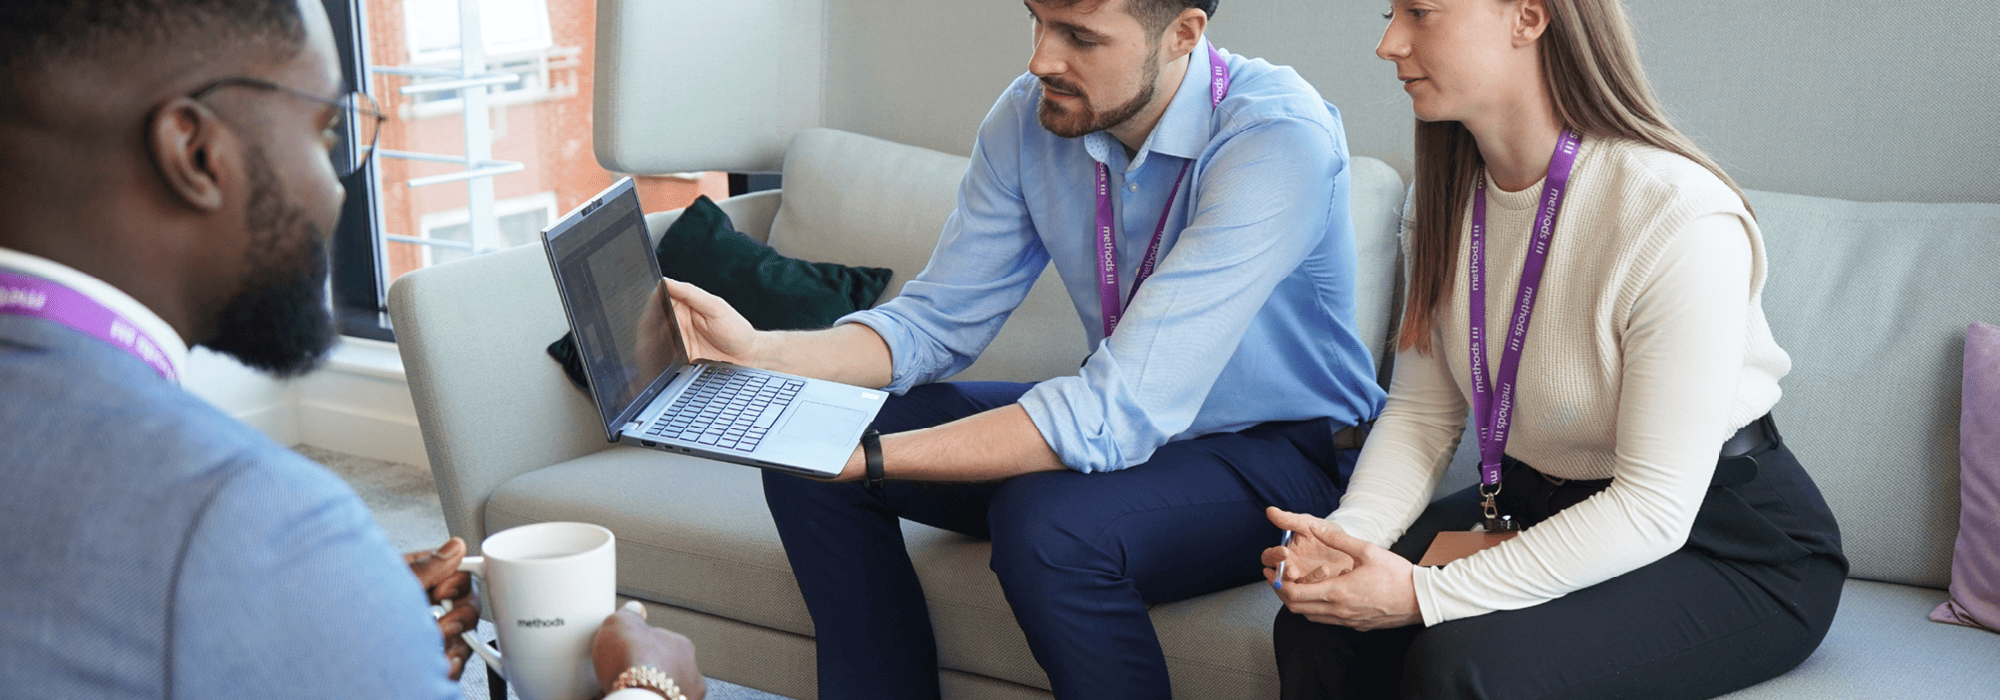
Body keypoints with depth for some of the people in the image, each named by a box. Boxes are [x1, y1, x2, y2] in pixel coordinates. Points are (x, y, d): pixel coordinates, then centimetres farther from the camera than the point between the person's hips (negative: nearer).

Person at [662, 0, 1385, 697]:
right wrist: (758, 352, -17)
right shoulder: (1030, 115, -7)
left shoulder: (1278, 138, -28)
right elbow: (938, 320, 0)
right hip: (1120, 422, 6)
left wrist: (865, 458, -38)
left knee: (1045, 520, -35)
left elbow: (1119, 414, -35)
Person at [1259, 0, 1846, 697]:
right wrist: (1350, 534, -19)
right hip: (1534, 503, 6)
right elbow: (1421, 412, 2)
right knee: (1316, 626, -15)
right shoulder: (1443, 196, -2)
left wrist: (1426, 595, -30)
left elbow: (1655, 509, -26)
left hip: (1726, 536, -6)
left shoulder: (1683, 219, -27)